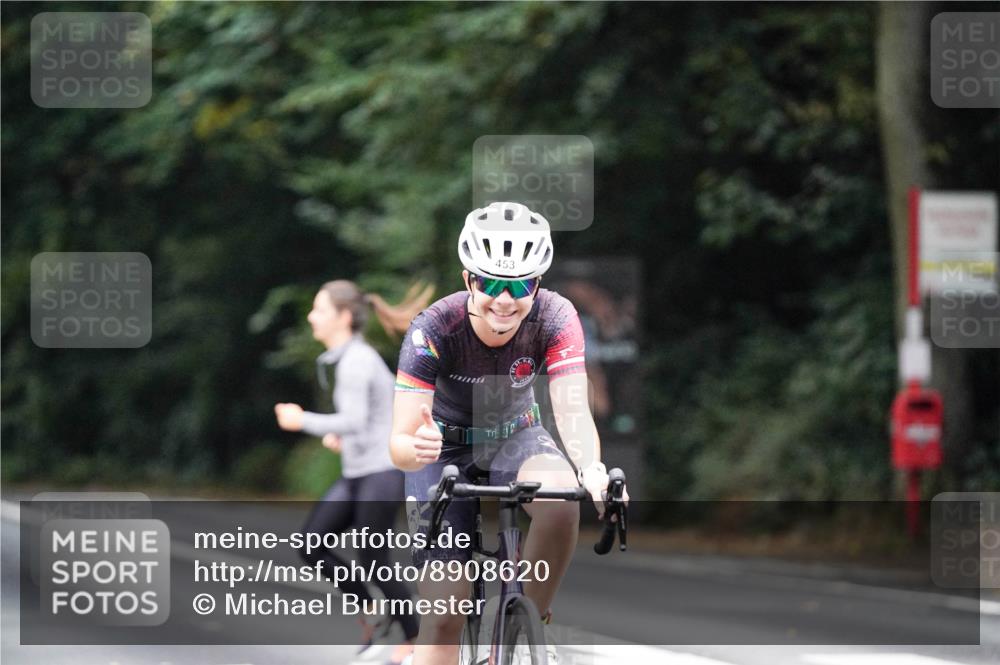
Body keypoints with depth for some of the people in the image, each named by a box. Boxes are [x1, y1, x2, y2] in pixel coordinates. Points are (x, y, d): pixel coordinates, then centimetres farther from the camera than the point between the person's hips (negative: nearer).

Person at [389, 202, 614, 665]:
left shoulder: (555, 318, -25)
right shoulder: (435, 329, -30)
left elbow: (572, 411, -34)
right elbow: (399, 443, -34)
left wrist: (592, 469, -55)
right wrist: (417, 448, -59)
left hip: (515, 437, 2)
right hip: (447, 447, -1)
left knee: (561, 501, -33)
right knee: (447, 607, -14)